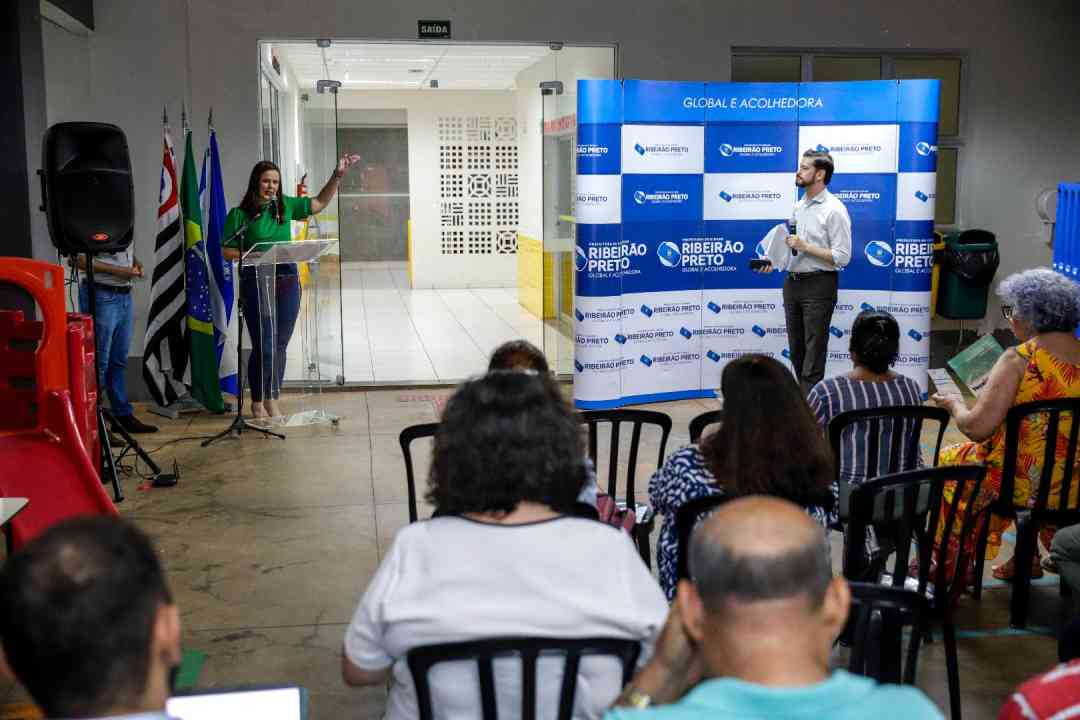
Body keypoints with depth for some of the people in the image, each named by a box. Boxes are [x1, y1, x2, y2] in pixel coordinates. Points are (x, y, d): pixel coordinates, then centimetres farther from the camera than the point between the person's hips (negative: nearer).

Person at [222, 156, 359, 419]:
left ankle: (272, 401, 18)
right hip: (256, 282, -4)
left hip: (287, 281, 4)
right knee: (264, 346, -5)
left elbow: (319, 203, 18)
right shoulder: (239, 214, -3)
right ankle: (257, 404, 10)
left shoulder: (285, 205, 9)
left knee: (280, 345, 8)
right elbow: (227, 251, -3)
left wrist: (338, 175, 11)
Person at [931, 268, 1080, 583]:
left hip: (1029, 484, -6)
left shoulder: (1018, 360, -19)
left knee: (949, 461, 21)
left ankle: (953, 562, 32)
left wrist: (954, 404, -2)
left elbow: (977, 428, -22)